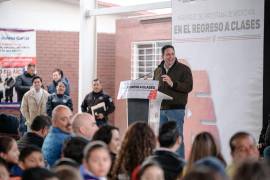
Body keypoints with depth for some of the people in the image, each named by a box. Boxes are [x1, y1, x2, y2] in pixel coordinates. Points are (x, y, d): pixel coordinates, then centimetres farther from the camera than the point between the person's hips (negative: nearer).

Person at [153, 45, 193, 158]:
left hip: (176, 109, -5)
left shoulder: (184, 69, -1)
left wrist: (172, 83, -22)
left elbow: (188, 87, -12)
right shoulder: (158, 71, 15)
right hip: (160, 109, 6)